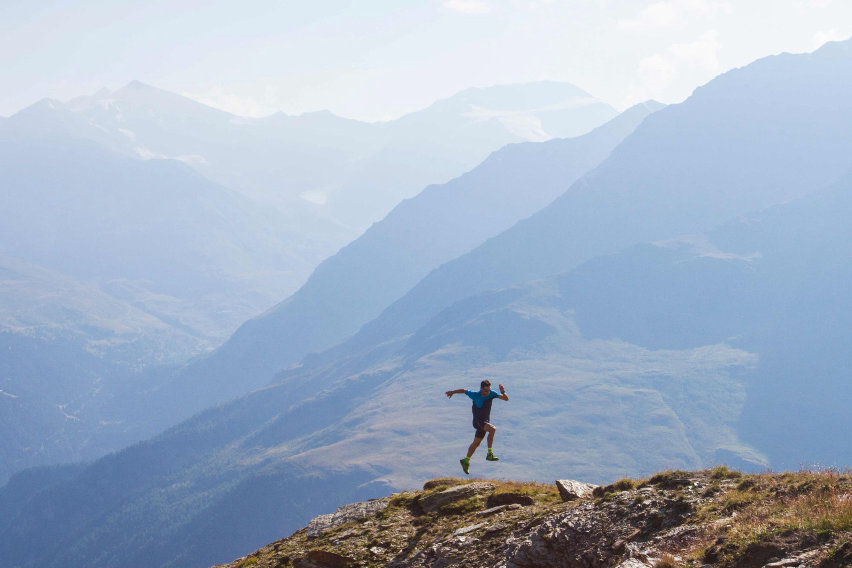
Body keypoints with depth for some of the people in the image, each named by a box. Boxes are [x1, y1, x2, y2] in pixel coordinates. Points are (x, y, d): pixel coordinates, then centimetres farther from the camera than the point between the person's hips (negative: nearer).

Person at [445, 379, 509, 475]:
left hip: (485, 422, 6)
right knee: (492, 429, -31)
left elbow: (506, 398, -6)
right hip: (478, 421, -6)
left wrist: (503, 392, -26)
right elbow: (464, 391, 1)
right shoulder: (475, 395, -16)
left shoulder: (491, 394, -6)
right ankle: (490, 453, -28)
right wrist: (452, 392, 16)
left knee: (476, 443, 16)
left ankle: (466, 461, 34)